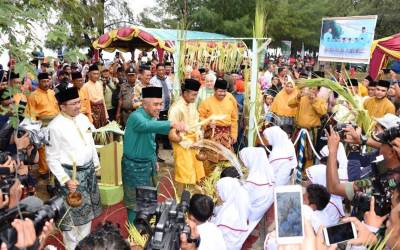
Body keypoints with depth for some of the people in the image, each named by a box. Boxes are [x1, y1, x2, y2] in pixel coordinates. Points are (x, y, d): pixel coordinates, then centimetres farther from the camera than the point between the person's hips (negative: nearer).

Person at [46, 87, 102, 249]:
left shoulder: (83, 118, 1)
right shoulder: (55, 126, -19)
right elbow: (52, 158, -15)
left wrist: (96, 164, 14)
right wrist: (66, 180, -20)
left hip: (88, 170, 7)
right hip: (70, 173, -7)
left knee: (87, 209, 21)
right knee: (72, 213, 8)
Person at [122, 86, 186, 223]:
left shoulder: (152, 117, 3)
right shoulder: (136, 116, -24)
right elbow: (146, 125, -49)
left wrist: (154, 160, 16)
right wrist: (172, 124, -61)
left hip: (148, 163, 9)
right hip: (135, 165, -9)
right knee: (135, 202, 5)